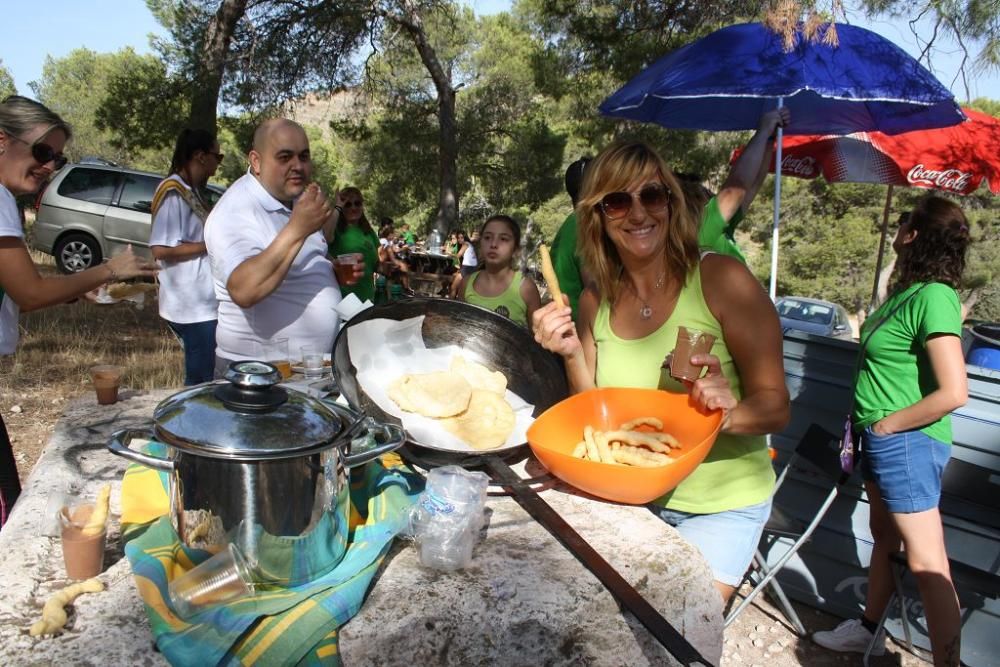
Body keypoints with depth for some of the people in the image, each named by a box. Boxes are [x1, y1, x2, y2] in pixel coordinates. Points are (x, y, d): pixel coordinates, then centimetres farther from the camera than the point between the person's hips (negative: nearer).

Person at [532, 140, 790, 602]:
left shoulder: (722, 280, -16)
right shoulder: (595, 302, -2)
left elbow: (776, 406, -14)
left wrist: (731, 414, -34)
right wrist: (572, 355, -16)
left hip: (720, 505, -4)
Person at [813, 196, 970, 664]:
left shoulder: (933, 297, -21)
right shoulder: (908, 289, 6)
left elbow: (953, 392, -26)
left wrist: (890, 423, -15)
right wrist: (870, 422, 9)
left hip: (907, 442, -10)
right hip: (882, 439, 10)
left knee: (926, 565, -4)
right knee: (884, 537, 23)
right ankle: (869, 629, 40)